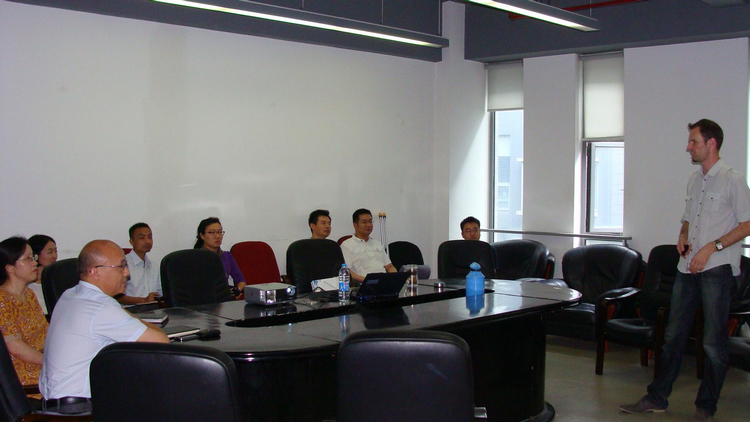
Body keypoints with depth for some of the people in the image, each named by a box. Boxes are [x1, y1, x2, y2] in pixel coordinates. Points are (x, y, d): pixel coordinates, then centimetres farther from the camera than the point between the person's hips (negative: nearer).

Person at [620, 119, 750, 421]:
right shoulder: (694, 180, 15)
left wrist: (712, 247, -16)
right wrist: (683, 237, 4)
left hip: (717, 269, -7)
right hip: (688, 267, 7)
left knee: (713, 342, 0)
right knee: (674, 335, 10)